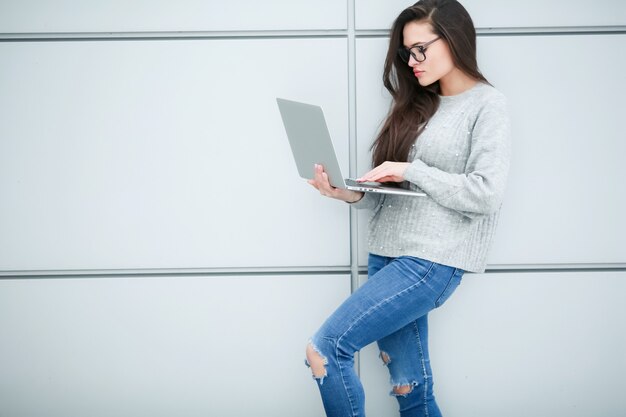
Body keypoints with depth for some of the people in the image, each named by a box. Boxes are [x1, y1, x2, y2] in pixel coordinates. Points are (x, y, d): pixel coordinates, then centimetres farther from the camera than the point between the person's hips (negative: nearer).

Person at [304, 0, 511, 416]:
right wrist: (351, 193, -3)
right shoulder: (418, 105, 18)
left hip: (433, 261, -7)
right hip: (387, 253, 7)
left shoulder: (487, 104, -2)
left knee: (325, 349, -12)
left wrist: (409, 170, -10)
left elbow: (486, 193, -13)